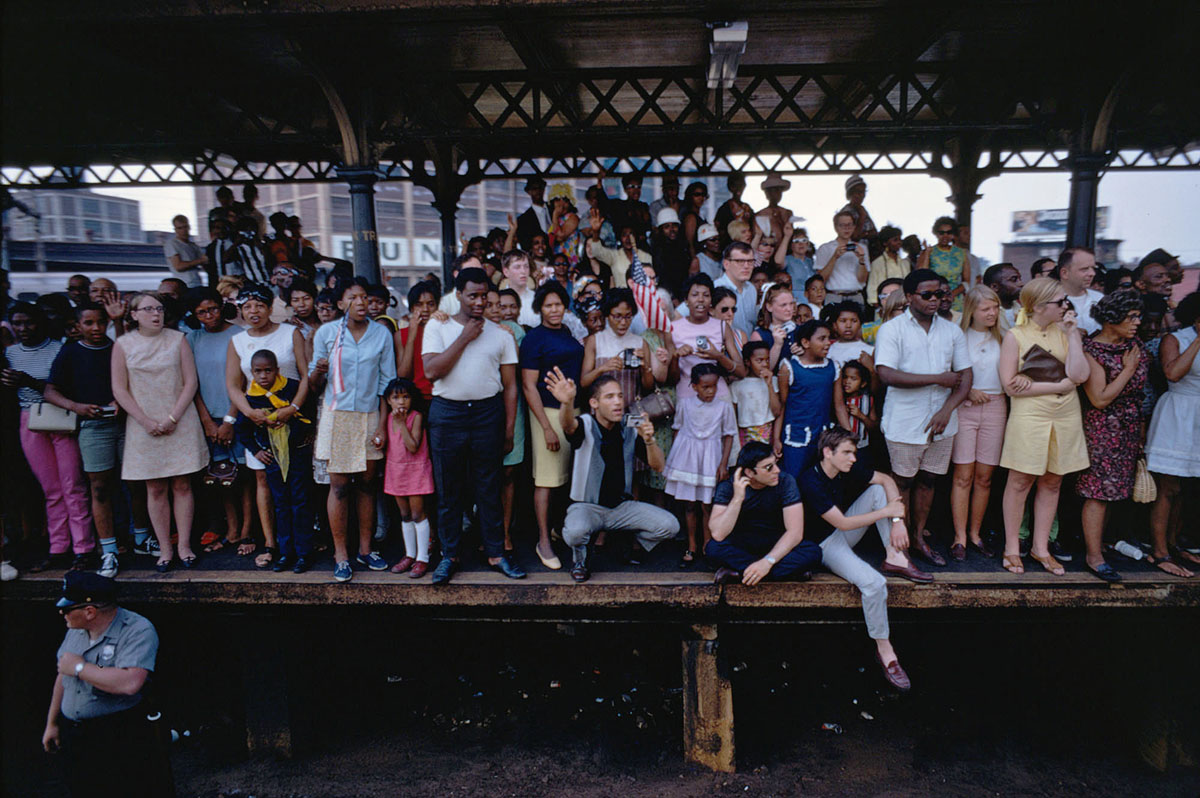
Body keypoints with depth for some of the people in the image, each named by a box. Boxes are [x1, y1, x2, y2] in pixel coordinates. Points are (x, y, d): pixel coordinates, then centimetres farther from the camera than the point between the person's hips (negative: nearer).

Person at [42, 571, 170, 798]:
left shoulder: (138, 631, -21)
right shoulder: (76, 629, 5)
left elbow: (129, 683, -33)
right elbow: (63, 676, 18)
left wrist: (79, 667, -22)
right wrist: (51, 723, 20)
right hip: (73, 735, 7)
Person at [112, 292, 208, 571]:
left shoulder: (177, 339, 4)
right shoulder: (123, 345, 3)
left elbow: (191, 382, 0)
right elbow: (119, 389, 0)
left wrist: (172, 418, -9)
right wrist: (146, 421, -9)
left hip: (180, 424, 0)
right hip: (144, 427, 0)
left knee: (182, 485, 3)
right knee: (155, 489, 4)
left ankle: (184, 546, 11)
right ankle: (164, 548, 13)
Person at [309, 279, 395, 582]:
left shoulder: (382, 334, 2)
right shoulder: (326, 333, 0)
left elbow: (387, 382, 3)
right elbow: (313, 384, 4)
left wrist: (382, 425, -2)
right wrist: (318, 371, -20)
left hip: (370, 417, 1)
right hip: (337, 416, -1)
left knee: (367, 485, 8)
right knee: (339, 486, 0)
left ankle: (365, 549, 21)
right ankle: (341, 555, 12)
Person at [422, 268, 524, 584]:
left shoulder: (500, 334, 7)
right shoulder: (437, 326, 4)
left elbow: (510, 385, 7)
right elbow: (431, 371, -10)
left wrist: (509, 429, 1)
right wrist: (465, 337, -10)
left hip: (488, 413, 1)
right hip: (447, 413, 0)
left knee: (489, 488, 7)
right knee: (448, 489, 7)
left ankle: (496, 554, 19)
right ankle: (449, 555, 20)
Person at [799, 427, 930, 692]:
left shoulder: (848, 469, -3)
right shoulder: (811, 482, -26)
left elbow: (887, 480, 0)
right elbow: (842, 523, -26)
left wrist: (898, 521, -14)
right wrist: (887, 512, -20)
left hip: (845, 533, 8)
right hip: (825, 544, -8)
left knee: (878, 489, -6)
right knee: (874, 583, -30)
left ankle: (895, 558, -9)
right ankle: (884, 650, -10)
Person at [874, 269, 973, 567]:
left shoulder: (952, 331, 10)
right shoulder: (892, 329, -5)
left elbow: (965, 377, 7)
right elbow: (887, 374, -18)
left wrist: (946, 410, -10)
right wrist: (938, 379, -14)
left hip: (941, 422, 5)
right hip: (905, 422, -4)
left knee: (927, 480, 13)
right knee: (902, 482, 4)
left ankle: (919, 537, 27)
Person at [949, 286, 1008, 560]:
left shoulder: (1003, 336, 11)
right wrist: (967, 391, -11)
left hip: (995, 407, 3)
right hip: (964, 407, -3)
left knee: (984, 476, 5)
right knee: (963, 475, -4)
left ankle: (975, 533, 17)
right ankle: (960, 537, 3)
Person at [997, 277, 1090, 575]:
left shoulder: (1067, 332, 6)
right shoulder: (1015, 335, -4)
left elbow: (1079, 375, -8)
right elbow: (1009, 385, -13)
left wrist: (1072, 335, -10)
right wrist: (1059, 385, -11)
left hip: (1065, 417, 4)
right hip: (1028, 417, -4)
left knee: (1052, 483, 10)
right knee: (1020, 482, 2)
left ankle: (1040, 546, 23)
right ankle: (1012, 547, 15)